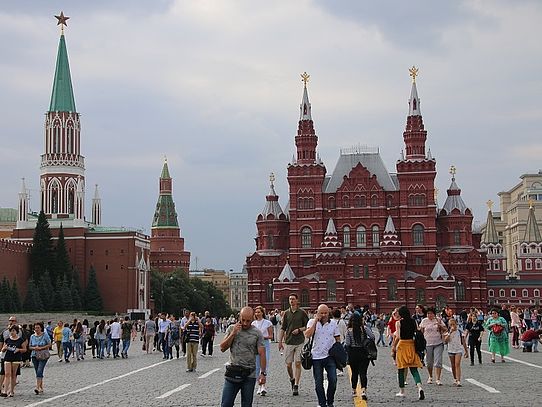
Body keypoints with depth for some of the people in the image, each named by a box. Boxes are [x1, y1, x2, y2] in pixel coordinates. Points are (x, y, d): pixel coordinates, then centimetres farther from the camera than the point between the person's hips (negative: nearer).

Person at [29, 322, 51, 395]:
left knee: (39, 371, -17)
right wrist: (34, 348, -10)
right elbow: (29, 347, 13)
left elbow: (49, 345, -4)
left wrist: (40, 348, -15)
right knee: (38, 372, 6)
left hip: (43, 356, -5)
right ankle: (41, 388, 16)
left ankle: (37, 388, -24)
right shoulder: (32, 337, 8)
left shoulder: (45, 335, -3)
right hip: (35, 356, 5)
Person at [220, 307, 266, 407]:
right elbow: (222, 348, 0)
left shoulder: (257, 333, 0)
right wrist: (233, 333, -9)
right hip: (232, 373, 1)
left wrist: (263, 373, -8)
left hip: (249, 375, -1)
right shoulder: (231, 329, 5)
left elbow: (262, 354, -1)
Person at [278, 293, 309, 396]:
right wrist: (280, 341, 5)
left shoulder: (302, 313, 1)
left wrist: (299, 330, -11)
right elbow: (283, 328, 10)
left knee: (298, 364, -6)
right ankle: (292, 379, 29)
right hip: (288, 342, 2)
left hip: (299, 342, -2)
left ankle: (296, 385, -3)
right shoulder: (286, 313, 7)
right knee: (288, 365, 3)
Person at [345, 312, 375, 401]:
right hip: (364, 353, 0)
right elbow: (372, 337, -14)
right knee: (363, 372, -2)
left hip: (352, 353, 0)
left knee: (354, 372, 14)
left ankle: (354, 390, 23)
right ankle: (363, 390, -19)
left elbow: (347, 344, -10)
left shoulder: (349, 331, -7)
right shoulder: (365, 329, -5)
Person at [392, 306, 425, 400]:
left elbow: (398, 337, -13)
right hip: (412, 345, 3)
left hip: (402, 345, -3)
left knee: (401, 370, 9)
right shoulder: (413, 322, 4)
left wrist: (393, 347, -5)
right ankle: (419, 387, -20)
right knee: (414, 369, 3)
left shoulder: (399, 322, -7)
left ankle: (402, 391, 16)